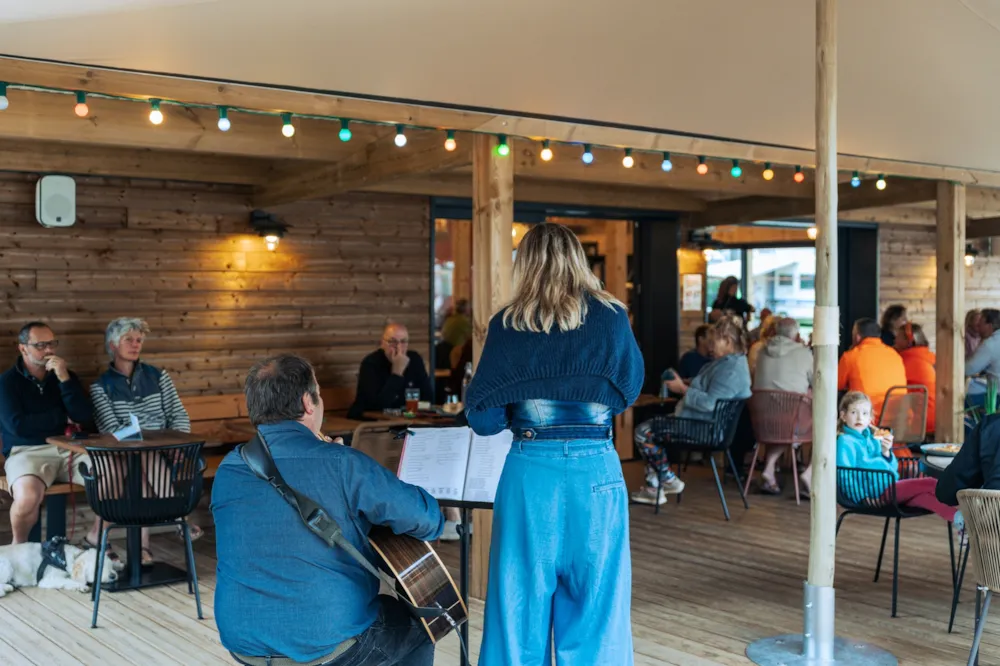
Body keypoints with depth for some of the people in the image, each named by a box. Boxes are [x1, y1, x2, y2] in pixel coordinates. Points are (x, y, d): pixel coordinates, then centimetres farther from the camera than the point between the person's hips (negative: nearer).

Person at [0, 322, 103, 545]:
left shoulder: (66, 375, 12)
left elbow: (85, 419, -1)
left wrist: (65, 379, -10)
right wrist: (62, 417, -2)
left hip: (69, 449, 4)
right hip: (27, 452, -3)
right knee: (28, 497, -36)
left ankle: (96, 534, 4)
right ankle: (19, 546, -2)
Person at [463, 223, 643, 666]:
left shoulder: (507, 325, -3)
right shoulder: (611, 317, -2)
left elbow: (482, 418, -2)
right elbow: (629, 390, 12)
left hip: (530, 473, 0)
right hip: (596, 472, 0)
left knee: (521, 612, 10)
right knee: (595, 613, 10)